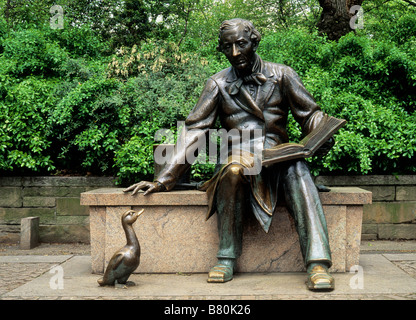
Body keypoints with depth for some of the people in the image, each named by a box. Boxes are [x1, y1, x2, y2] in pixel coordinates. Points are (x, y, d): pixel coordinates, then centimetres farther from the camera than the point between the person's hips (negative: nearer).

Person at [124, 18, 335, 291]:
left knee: (298, 170, -34)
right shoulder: (218, 85, 8)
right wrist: (163, 180, -3)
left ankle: (318, 262, -42)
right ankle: (227, 259, -26)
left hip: (278, 159, 0)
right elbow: (194, 132, 4)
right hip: (239, 158, 0)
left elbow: (310, 114, 9)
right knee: (234, 167, -36)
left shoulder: (282, 75, 8)